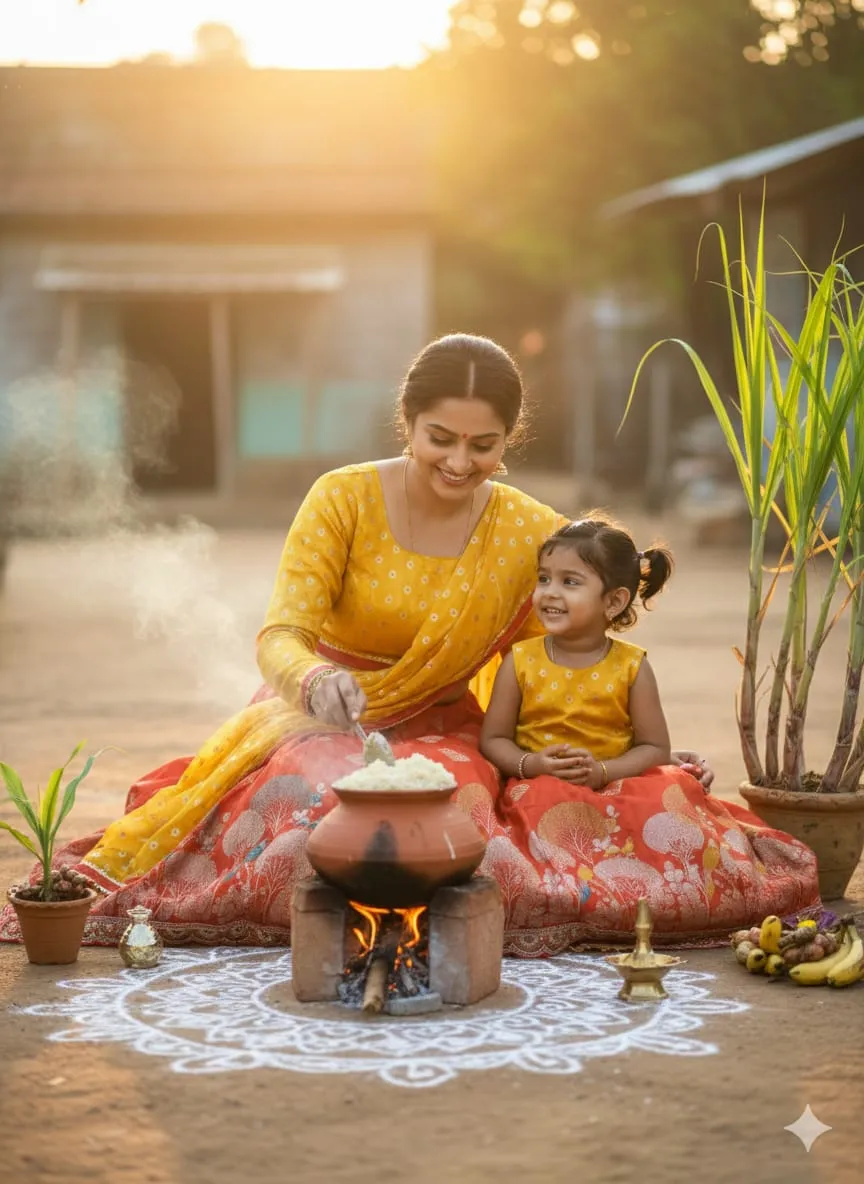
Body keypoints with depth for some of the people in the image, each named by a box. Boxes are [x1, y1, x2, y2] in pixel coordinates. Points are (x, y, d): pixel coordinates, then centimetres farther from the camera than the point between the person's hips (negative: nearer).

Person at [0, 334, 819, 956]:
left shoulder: (531, 535, -5)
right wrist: (315, 678, -43)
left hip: (442, 738, 2)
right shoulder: (344, 499, -12)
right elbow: (281, 635, -19)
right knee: (317, 805, -35)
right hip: (320, 723, -2)